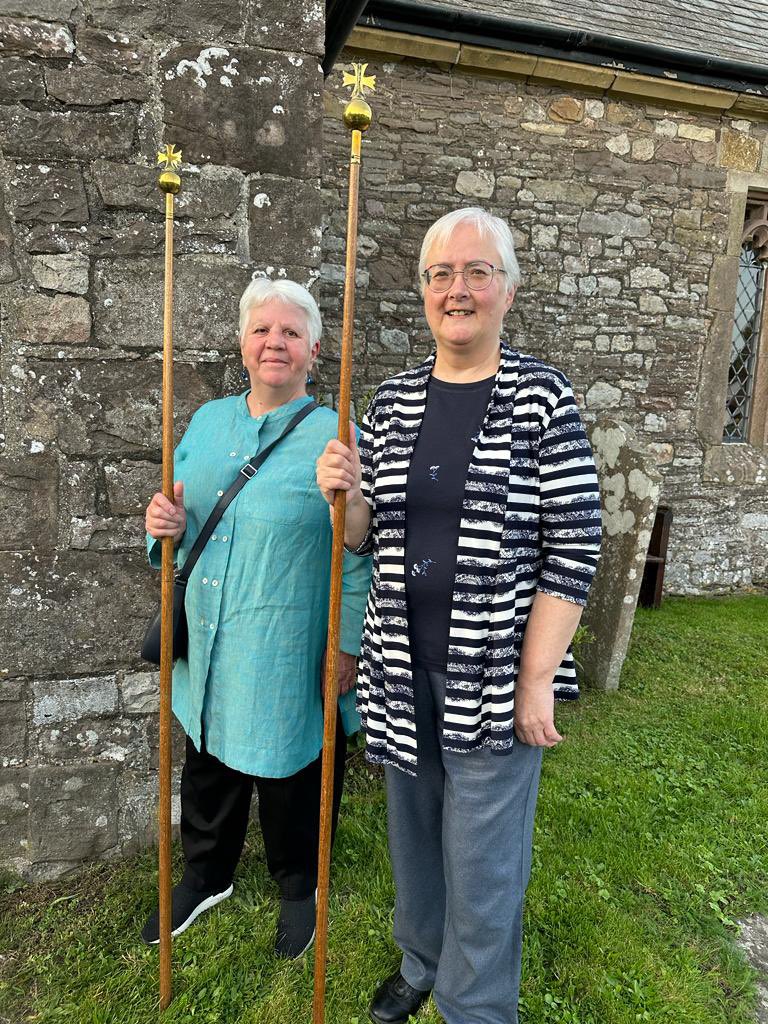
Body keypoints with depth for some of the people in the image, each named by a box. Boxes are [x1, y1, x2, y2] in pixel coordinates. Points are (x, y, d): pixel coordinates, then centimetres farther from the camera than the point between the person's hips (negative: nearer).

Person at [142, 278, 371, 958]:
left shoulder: (335, 437, -13)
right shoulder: (208, 421, 5)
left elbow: (356, 557, -13)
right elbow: (189, 524, 14)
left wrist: (350, 646, -13)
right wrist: (169, 525, -9)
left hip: (288, 656, -5)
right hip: (209, 647, 5)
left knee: (291, 775, 15)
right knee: (208, 766, 23)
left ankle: (299, 886, 45)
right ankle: (205, 877, 51)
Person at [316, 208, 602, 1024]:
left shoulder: (543, 398, -9)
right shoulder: (393, 400, 3)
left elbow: (573, 549, -11)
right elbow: (367, 538, 7)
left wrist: (536, 681, -12)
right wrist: (345, 497, -14)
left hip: (494, 676, -4)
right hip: (403, 667, 4)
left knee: (481, 861, 12)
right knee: (413, 829, 23)